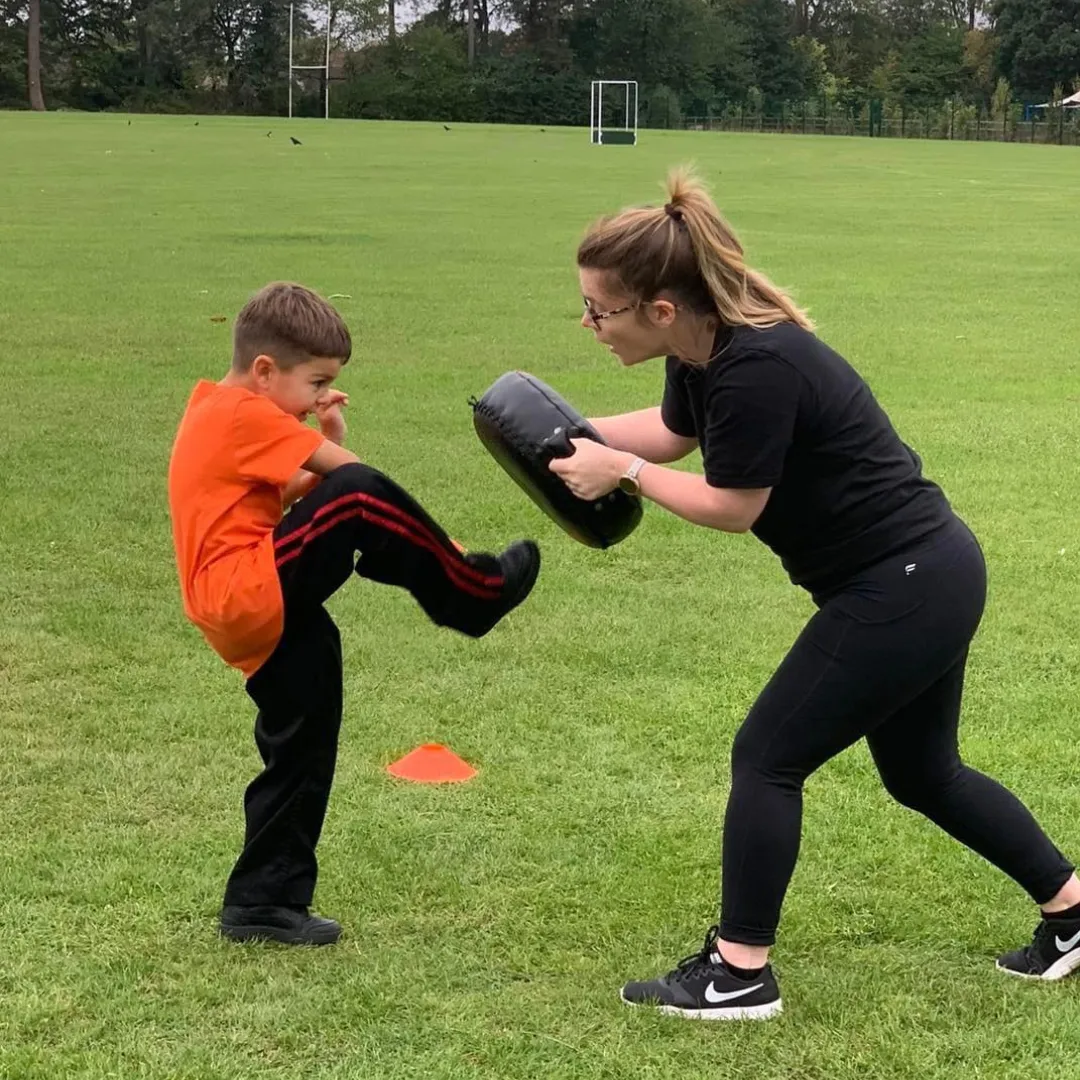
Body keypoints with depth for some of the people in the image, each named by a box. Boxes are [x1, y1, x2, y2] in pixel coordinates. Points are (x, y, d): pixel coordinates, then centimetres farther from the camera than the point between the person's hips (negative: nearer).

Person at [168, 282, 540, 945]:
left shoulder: (220, 412, 22)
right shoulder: (247, 412, -9)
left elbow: (295, 489, 21)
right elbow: (345, 475, -11)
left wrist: (328, 439, 8)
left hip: (260, 619, 11)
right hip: (252, 595, -11)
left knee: (301, 754, 14)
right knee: (358, 497, -25)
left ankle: (266, 902, 22)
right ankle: (473, 594, -11)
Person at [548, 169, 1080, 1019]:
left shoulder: (756, 370, -29)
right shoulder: (708, 346, 0)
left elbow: (731, 506, -18)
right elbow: (670, 432, 20)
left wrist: (621, 473, -9)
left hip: (903, 588, -10)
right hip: (929, 577, 10)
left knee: (768, 758, -3)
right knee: (922, 772, 22)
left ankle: (739, 977, 7)